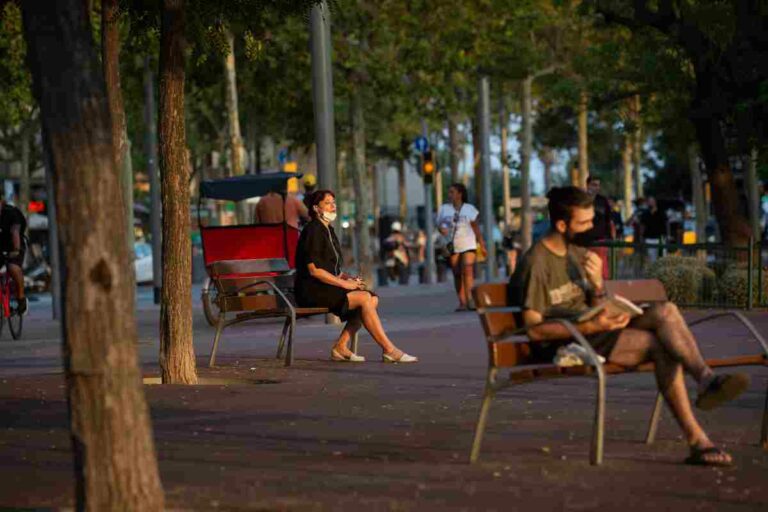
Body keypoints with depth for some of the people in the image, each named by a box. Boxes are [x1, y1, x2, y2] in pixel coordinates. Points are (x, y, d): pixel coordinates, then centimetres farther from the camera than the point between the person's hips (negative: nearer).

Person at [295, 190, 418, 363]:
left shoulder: (328, 230, 20)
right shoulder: (313, 231, -10)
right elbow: (314, 270, -18)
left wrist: (347, 277, 4)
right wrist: (344, 283, -15)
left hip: (327, 287, 9)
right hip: (312, 290, -9)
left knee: (373, 299, -8)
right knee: (364, 298, -23)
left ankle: (341, 347, -10)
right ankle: (388, 350, -20)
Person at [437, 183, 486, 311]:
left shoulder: (469, 209, 4)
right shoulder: (444, 209, 8)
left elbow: (475, 228, 8)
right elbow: (440, 225, 10)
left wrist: (482, 244, 8)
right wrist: (442, 229, -14)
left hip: (468, 244, -2)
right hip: (453, 246, 2)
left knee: (468, 271, -16)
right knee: (457, 275, 2)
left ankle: (469, 301, -21)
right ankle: (462, 302, 5)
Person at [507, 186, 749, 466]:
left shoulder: (579, 255, 16)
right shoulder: (535, 263, -10)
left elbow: (595, 311, 15)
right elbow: (534, 329, -17)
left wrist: (597, 284, -8)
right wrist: (592, 326, -25)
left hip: (593, 334, 8)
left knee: (665, 311, -20)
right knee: (661, 343, -25)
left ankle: (706, 380, -31)